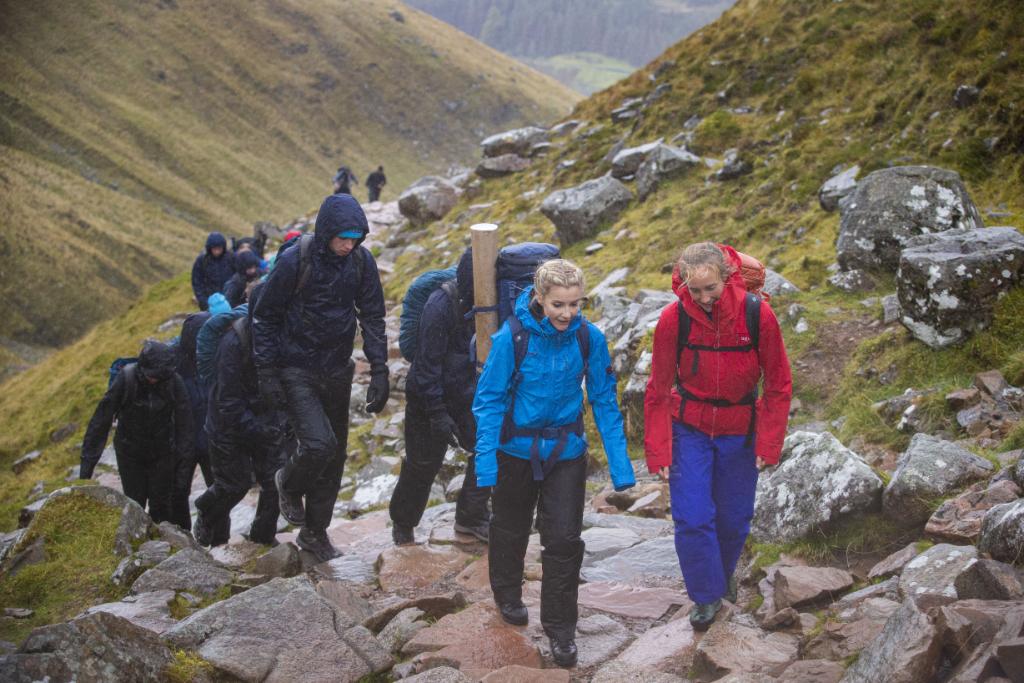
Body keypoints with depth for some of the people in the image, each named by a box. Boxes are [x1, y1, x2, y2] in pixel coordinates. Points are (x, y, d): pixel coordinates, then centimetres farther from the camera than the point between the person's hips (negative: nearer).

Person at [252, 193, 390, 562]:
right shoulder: (294, 261, -18)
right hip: (296, 371, -5)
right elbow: (264, 316, -9)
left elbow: (372, 317, 3)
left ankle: (315, 531, 29)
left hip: (337, 372, 5)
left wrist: (379, 371, -4)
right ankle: (290, 484, 14)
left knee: (333, 458, 11)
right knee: (319, 444, -20)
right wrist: (267, 372, -11)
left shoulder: (361, 260, -6)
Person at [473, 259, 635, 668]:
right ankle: (508, 595, 47)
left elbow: (604, 400, -5)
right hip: (517, 448, -1)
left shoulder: (589, 338, -14)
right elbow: (489, 399, -14)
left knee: (564, 539, -1)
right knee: (511, 529, 20)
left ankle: (560, 629, 16)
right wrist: (486, 461, -20)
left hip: (566, 450, 1)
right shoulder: (513, 337, -21)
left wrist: (619, 464, -6)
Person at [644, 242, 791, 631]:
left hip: (738, 432, 1)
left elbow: (778, 385, -6)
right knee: (693, 518, -8)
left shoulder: (757, 315, -18)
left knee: (734, 518, 11)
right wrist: (658, 452, -8)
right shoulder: (673, 319, -17)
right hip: (689, 429, -1)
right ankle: (706, 595, 12)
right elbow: (658, 390, -6)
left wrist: (769, 444, -8)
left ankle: (724, 573, 41)